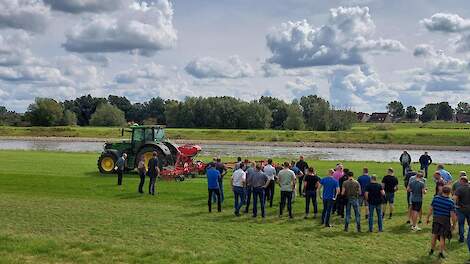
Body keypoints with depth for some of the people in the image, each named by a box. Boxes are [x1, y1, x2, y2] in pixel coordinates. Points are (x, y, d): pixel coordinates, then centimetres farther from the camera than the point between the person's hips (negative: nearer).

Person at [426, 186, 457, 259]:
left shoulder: (435, 198, -5)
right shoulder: (451, 202, -13)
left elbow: (431, 209, -1)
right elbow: (453, 215, -13)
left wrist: (428, 218, 11)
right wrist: (453, 224, -1)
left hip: (436, 219, 3)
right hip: (445, 221, -3)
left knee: (434, 236, 17)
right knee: (442, 237, 7)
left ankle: (432, 250, 29)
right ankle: (441, 253, 13)